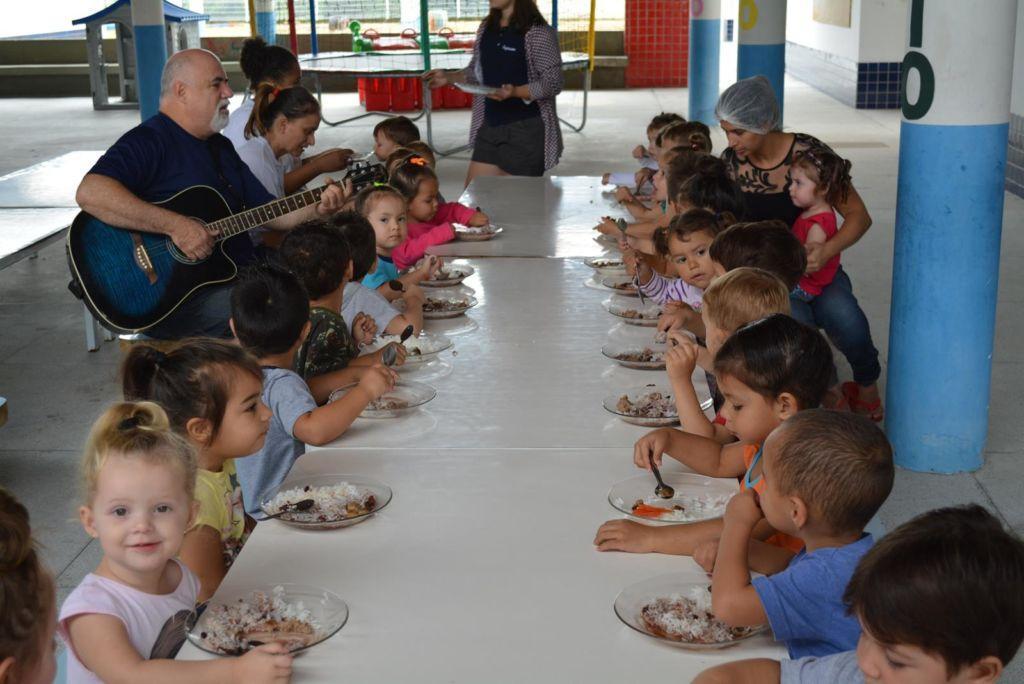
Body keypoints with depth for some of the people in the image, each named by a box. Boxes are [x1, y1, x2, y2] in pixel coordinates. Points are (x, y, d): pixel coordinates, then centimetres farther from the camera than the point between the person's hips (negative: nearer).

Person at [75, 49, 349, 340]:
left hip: (238, 277, 9)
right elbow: (90, 193, -27)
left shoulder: (221, 147, 20)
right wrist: (175, 225, -29)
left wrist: (317, 209, 3)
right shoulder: (150, 140, -10)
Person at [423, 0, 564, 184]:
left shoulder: (537, 32, -12)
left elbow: (554, 82, -14)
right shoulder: (486, 28, 10)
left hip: (526, 129, -7)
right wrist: (449, 77, 1)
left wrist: (515, 92, -29)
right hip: (489, 126, 7)